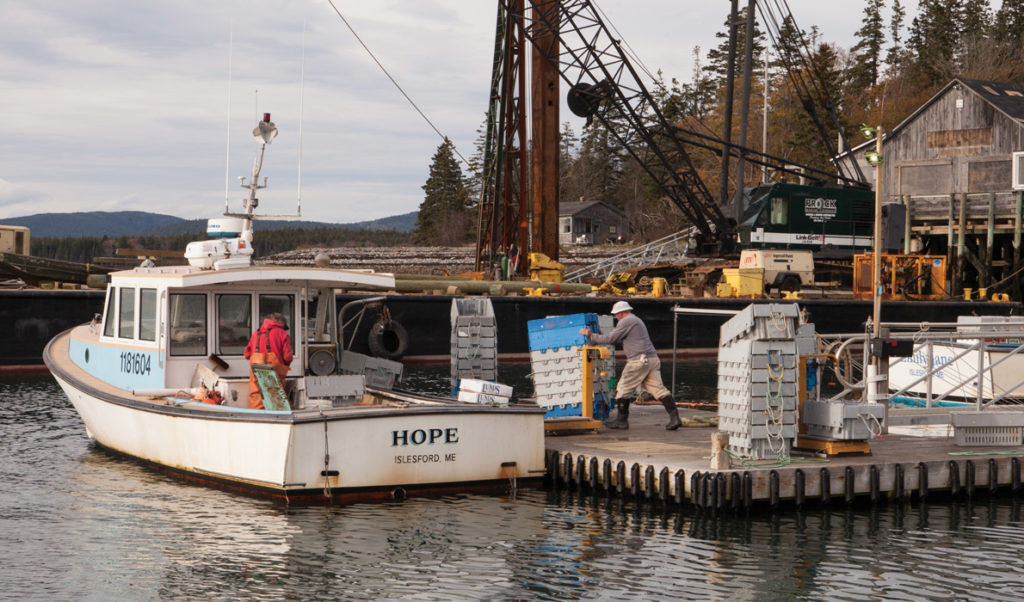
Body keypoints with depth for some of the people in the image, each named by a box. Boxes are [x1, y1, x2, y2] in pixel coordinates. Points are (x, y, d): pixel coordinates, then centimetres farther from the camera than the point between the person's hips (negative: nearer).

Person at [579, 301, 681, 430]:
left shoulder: (625, 321, -4)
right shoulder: (636, 320, 27)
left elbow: (611, 339, -6)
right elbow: (616, 340, 30)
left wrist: (592, 336, 4)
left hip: (638, 360, -9)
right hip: (652, 359, 9)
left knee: (624, 389, 4)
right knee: (658, 388, 2)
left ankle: (621, 420, 11)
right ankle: (674, 417, -9)